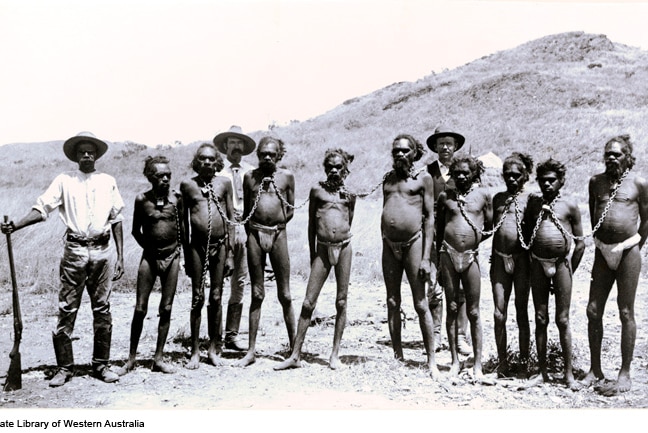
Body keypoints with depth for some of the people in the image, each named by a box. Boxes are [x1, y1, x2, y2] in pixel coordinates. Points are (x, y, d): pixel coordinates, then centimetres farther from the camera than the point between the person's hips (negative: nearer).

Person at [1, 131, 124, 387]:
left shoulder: (108, 182, 9)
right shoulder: (64, 180, 5)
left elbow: (116, 220, 10)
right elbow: (42, 208, -3)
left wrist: (121, 256, 6)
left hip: (102, 250, 1)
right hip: (75, 250, -1)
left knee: (102, 309, 6)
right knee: (67, 309, 0)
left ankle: (101, 365, 17)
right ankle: (64, 367, 10)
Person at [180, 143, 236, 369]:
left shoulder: (224, 183, 5)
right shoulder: (187, 185, 4)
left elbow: (231, 219, 7)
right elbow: (183, 220, 8)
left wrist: (230, 253, 3)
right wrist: (186, 254, 5)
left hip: (220, 244, 1)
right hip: (197, 245, 0)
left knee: (216, 297, 6)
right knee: (198, 298, 3)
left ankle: (214, 348, 17)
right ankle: (195, 352, 12)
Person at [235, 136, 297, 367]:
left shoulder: (286, 176, 6)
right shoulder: (250, 176, 9)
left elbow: (291, 209, 8)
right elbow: (246, 210, 14)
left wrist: (278, 226, -3)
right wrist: (250, 232, 2)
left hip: (278, 235, -1)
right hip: (255, 234, 1)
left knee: (285, 295, 3)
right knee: (257, 294, 5)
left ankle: (294, 347, 13)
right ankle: (251, 351, 10)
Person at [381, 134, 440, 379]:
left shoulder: (423, 178, 0)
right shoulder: (388, 179, 14)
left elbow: (430, 218, -5)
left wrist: (426, 257, -11)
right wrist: (385, 244, 11)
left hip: (413, 242, -5)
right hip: (390, 245, 5)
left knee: (421, 305, -3)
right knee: (392, 303, 7)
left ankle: (431, 360, 5)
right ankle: (397, 357, 16)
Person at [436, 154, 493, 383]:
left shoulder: (483, 194, 5)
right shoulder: (445, 196, 7)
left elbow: (490, 226, 10)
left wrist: (476, 238, 0)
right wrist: (440, 253, 9)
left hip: (471, 256, -1)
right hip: (448, 254, 1)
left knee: (473, 312, 3)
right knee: (452, 308, 6)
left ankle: (477, 366, 8)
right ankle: (455, 361, 16)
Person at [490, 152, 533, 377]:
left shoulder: (529, 199, 1)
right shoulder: (498, 198, 13)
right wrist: (495, 257, 9)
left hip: (521, 258, -3)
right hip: (499, 258, 3)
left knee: (522, 311, 6)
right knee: (499, 313, 2)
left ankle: (524, 361, 17)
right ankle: (502, 362, 11)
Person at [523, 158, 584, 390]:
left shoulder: (570, 205, -2)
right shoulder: (533, 202, 5)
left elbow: (580, 243, 2)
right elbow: (526, 233, 12)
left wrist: (570, 271, 2)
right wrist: (529, 261, 7)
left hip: (561, 263, -2)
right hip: (538, 263, 3)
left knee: (562, 320, 1)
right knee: (540, 319, 6)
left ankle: (568, 374, 11)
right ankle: (542, 372, 14)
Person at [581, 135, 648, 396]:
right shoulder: (596, 182, 9)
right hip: (602, 251, 4)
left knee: (626, 313, 1)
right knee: (593, 311, 4)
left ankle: (625, 375, 9)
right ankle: (595, 370, 18)